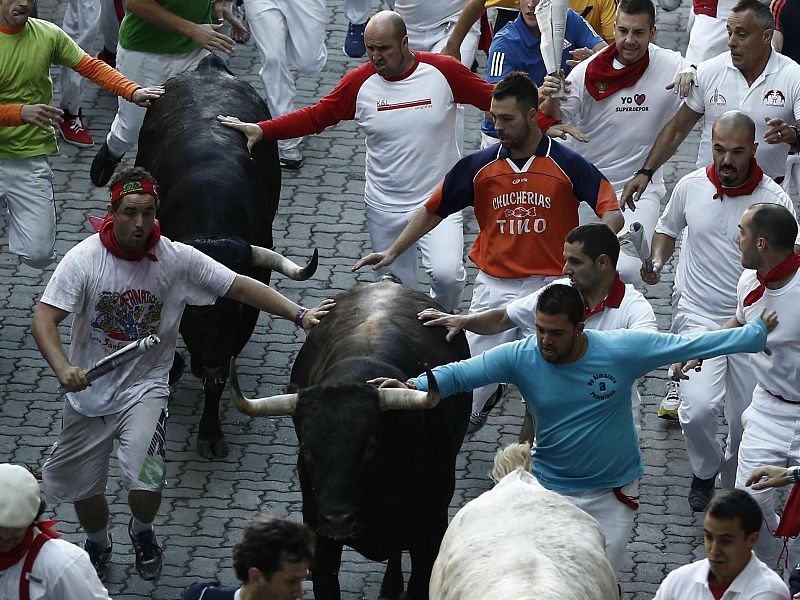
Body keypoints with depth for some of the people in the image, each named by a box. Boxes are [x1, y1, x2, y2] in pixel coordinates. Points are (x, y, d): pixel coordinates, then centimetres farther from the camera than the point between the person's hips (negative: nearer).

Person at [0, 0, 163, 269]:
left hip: (29, 157, 2)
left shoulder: (48, 35, 0)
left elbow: (91, 67, 5)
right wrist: (22, 113, -31)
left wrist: (133, 92, -8)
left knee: (38, 255, -1)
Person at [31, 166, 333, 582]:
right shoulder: (85, 258, -15)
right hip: (88, 388, 1)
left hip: (144, 387, -1)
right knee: (81, 486, 12)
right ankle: (97, 544, 47)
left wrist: (300, 315, -16)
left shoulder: (177, 259, -12)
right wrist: (62, 368, -35)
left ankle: (142, 532, 19)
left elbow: (241, 287, -8)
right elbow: (45, 318, -18)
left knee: (145, 485, -18)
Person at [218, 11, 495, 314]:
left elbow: (493, 100, 0)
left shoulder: (443, 71, -9)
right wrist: (262, 130, -6)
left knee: (447, 274, -23)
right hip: (385, 209, 3)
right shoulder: (359, 83, -4)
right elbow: (316, 116, 1)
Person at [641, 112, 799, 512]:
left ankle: (733, 488, 32)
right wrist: (657, 261, -2)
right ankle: (705, 469, 12)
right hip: (698, 314, 0)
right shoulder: (691, 187, -4)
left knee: (747, 422, 3)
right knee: (698, 409, -20)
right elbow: (668, 228, 17)